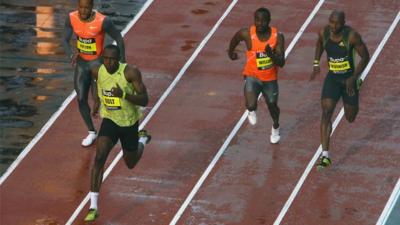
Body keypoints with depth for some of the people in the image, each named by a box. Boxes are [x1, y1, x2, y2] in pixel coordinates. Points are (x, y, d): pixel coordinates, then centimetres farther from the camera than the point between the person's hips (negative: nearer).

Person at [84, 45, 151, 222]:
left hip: (129, 123, -1)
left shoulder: (131, 72, -25)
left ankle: (142, 139, 57)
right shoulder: (97, 71, -12)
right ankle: (93, 207, -23)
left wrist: (124, 95, -40)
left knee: (131, 164, 20)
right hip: (109, 121, 1)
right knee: (99, 157, -23)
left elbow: (145, 101, -25)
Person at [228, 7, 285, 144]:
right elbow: (235, 39, 3)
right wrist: (231, 52, 21)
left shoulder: (277, 37, -20)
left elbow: (281, 63, -20)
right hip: (252, 76, -2)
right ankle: (252, 110, 18)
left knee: (272, 106, 22)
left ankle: (275, 127, 56)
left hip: (270, 78, 2)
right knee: (251, 105, -23)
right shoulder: (246, 34, -22)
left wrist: (272, 55, -41)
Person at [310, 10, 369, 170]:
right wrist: (316, 64, 6)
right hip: (332, 78, 2)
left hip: (349, 79, -2)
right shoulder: (324, 32, -12)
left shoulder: (352, 36, -25)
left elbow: (365, 57, -15)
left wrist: (353, 78, -22)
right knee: (326, 113, -16)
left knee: (350, 118, 15)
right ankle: (325, 155, -16)